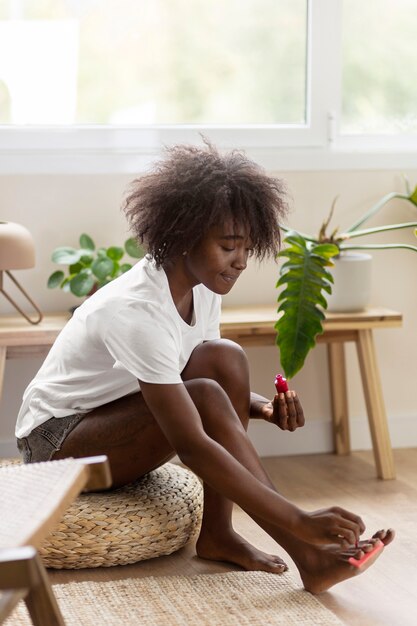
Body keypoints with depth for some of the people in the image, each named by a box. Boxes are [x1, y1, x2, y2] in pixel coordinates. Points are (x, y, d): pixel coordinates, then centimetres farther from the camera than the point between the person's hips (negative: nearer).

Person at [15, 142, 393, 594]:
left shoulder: (201, 288, -6)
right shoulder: (138, 311, -32)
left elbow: (219, 381, 9)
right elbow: (191, 446, -37)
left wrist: (259, 407, -16)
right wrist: (298, 522, -39)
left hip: (113, 417, 8)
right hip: (56, 439, -8)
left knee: (226, 359, -16)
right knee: (205, 397, -30)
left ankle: (217, 533, -14)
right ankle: (308, 557, -27)